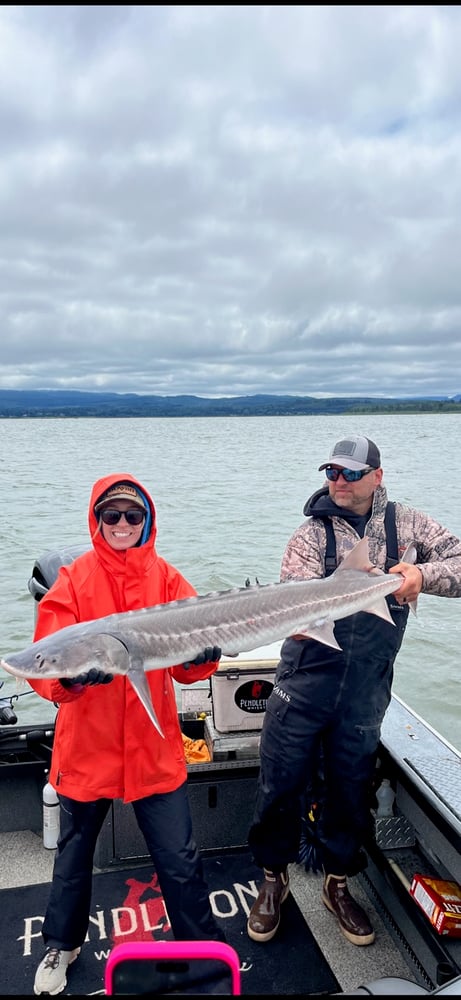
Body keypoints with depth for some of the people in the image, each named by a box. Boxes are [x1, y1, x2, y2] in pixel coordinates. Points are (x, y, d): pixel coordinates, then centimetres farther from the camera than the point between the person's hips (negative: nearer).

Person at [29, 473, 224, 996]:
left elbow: (185, 665, -7)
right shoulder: (73, 579, -6)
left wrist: (203, 654, -29)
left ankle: (203, 946, 35)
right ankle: (62, 944, 48)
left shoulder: (167, 579, -2)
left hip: (153, 748, 0)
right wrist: (71, 675, -34)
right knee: (74, 852, 20)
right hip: (86, 746, 0)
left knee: (179, 858, 8)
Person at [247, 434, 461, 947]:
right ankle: (274, 877, 32)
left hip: (366, 688, 2)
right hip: (306, 679, -1)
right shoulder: (311, 532, -3)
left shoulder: (405, 523, 3)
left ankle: (337, 882, 40)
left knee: (351, 786, 15)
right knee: (281, 781, 5)